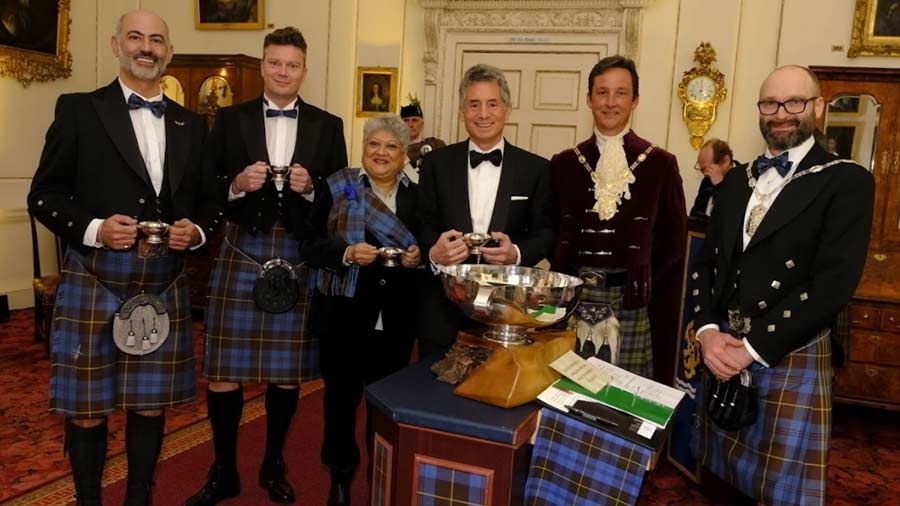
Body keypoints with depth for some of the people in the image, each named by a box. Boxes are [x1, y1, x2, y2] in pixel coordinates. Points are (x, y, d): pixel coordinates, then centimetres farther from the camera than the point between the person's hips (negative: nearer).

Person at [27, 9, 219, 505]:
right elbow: (43, 195, 0)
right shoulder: (79, 110, 1)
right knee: (87, 409, 7)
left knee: (150, 405, 12)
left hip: (163, 288, 3)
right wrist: (93, 228, -16)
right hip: (94, 285, -2)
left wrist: (197, 230, -7)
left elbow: (210, 200, 14)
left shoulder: (191, 125, 10)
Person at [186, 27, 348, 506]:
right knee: (224, 368, 1)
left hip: (299, 256, 1)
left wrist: (310, 188, -12)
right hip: (240, 252, 0)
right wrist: (237, 184, -14)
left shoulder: (327, 126, 8)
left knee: (288, 368, 9)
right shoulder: (230, 119, 7)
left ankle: (273, 465, 29)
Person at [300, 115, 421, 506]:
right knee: (341, 396, 11)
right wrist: (347, 252, -20)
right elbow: (310, 246, -3)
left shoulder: (417, 195, 5)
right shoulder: (336, 188, 0)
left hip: (396, 321, 2)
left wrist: (418, 256, -12)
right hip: (345, 317, -1)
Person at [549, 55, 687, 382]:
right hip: (573, 299, 2)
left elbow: (674, 242, 6)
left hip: (632, 301, -1)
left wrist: (649, 286, 0)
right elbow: (553, 234, 11)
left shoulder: (661, 163, 2)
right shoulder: (564, 163, 7)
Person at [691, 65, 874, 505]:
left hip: (791, 356, -5)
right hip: (723, 349, 5)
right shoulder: (736, 180, 12)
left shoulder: (846, 181, -5)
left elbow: (834, 283, -15)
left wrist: (754, 347, -16)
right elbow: (707, 262, 9)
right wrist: (708, 331, -8)